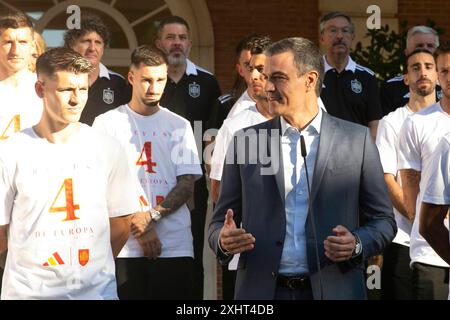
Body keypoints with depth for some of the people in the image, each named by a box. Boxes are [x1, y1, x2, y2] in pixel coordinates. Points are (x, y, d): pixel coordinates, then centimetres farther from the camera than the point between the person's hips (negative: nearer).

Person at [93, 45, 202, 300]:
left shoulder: (179, 126, 12)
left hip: (175, 247, 2)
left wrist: (153, 216, -11)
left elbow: (188, 184, 5)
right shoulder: (107, 123, 6)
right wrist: (138, 226, -8)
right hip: (122, 247, -2)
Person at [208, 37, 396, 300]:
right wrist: (224, 242, -14)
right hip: (262, 290, 1)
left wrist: (357, 244, -15)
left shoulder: (357, 140, 1)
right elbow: (220, 223, 7)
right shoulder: (246, 142, 4)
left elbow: (383, 220, 4)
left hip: (334, 289, -1)